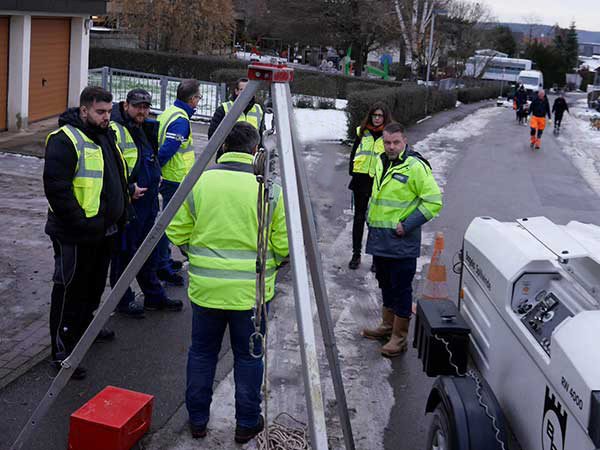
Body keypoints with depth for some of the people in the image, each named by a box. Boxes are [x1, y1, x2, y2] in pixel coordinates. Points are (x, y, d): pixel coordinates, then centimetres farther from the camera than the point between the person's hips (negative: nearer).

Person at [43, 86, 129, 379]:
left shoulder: (104, 136, 12)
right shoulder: (65, 140, -18)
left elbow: (116, 178, 24)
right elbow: (56, 187, -23)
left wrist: (120, 216, 17)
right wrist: (80, 223, -24)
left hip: (103, 232, 9)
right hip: (76, 236, -9)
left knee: (95, 284, 23)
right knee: (70, 289, -1)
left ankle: (85, 325, 45)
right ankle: (62, 350, 8)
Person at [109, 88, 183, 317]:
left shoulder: (145, 129, 13)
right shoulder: (114, 131, -16)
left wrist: (152, 189, 20)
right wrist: (128, 189, -21)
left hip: (148, 202, 9)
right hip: (127, 204, -9)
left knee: (149, 251, 18)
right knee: (124, 252, 3)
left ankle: (154, 295, 31)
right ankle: (123, 300, 16)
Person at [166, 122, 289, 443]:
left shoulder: (198, 182, -5)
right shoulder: (270, 187, -10)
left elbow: (177, 233, 1)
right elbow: (284, 245, -7)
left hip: (206, 287, 2)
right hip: (251, 290, -1)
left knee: (202, 353, 17)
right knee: (248, 356, 13)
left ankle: (197, 419, 29)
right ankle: (247, 423, 26)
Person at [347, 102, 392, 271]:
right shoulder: (362, 132, 8)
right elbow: (353, 153, 16)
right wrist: (353, 172, 6)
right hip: (361, 180, 3)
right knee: (359, 218, 9)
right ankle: (356, 254, 19)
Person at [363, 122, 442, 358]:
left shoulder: (416, 166, -15)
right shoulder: (382, 163, 10)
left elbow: (434, 202, -16)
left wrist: (407, 225, -18)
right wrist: (371, 217, 12)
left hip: (401, 242, -8)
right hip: (379, 239, 8)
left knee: (401, 287, 1)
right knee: (385, 283, 20)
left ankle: (399, 337, 11)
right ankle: (388, 325, 36)